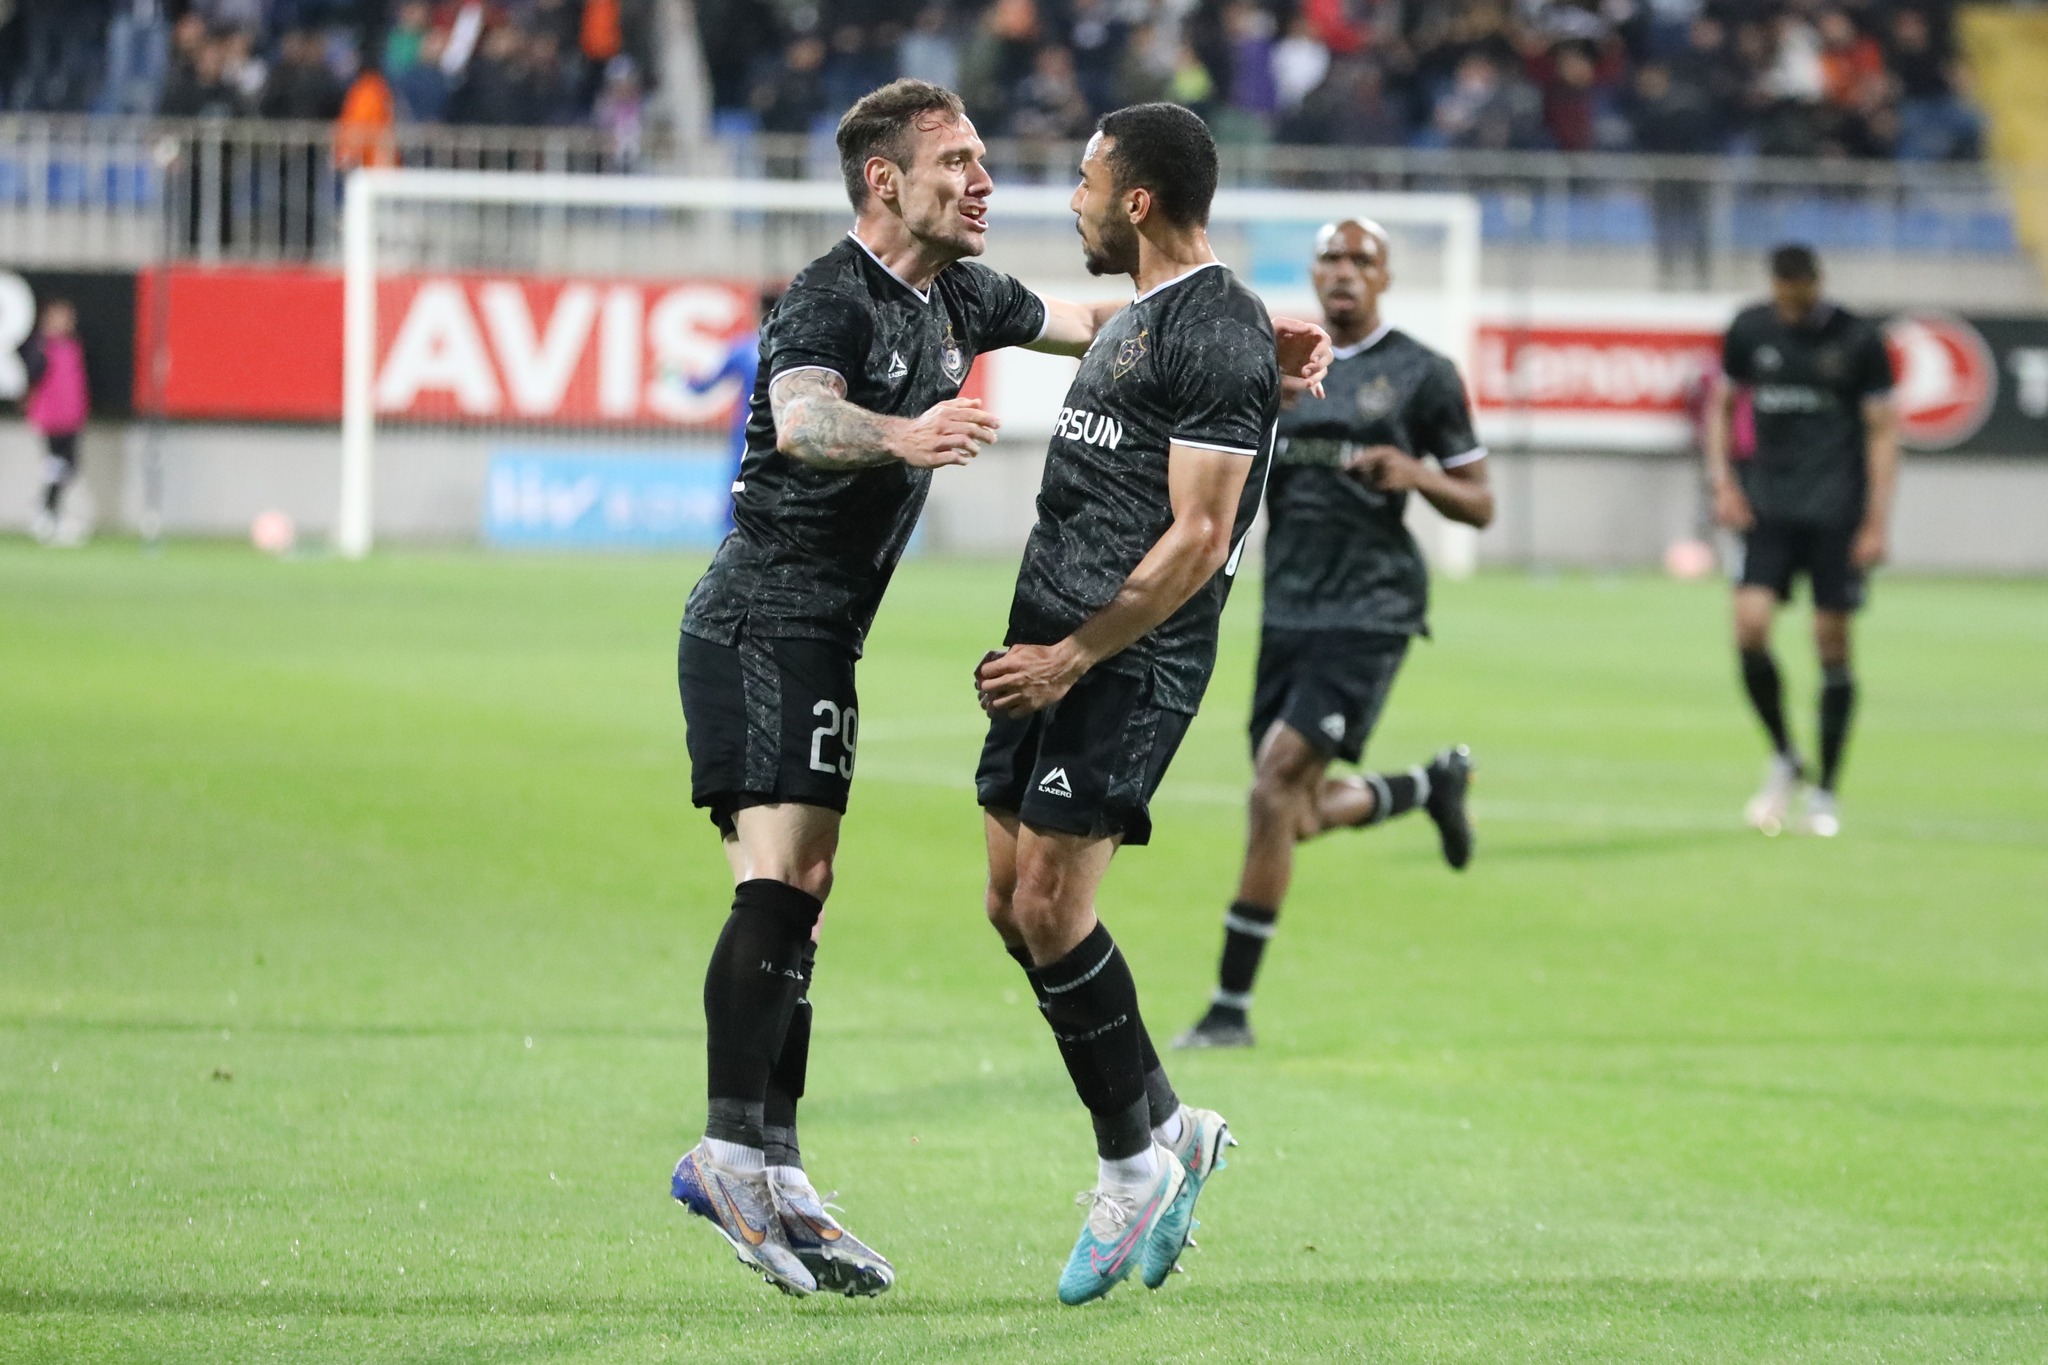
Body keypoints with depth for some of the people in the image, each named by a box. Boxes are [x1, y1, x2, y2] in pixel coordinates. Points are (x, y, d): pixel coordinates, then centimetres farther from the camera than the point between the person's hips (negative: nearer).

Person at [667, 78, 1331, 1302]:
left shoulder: (955, 301, 14)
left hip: (814, 637, 10)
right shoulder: (833, 300, -14)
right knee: (783, 880, -21)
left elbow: (1086, 323, 30)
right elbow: (799, 418, -35)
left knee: (796, 901, 6)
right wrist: (902, 433, -56)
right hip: (766, 623, -10)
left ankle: (773, 1177, 6)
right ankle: (733, 1147, -29)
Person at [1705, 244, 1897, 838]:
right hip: (1769, 506, 2)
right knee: (1750, 627, -13)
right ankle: (1783, 760, 9)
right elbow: (1721, 405, 15)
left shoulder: (1858, 341, -6)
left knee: (1832, 644, -1)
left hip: (1836, 513, -2)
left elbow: (1882, 431, -2)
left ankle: (1825, 793, 10)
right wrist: (1724, 482, 2)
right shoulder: (1750, 330, 3)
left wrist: (1877, 522, -8)